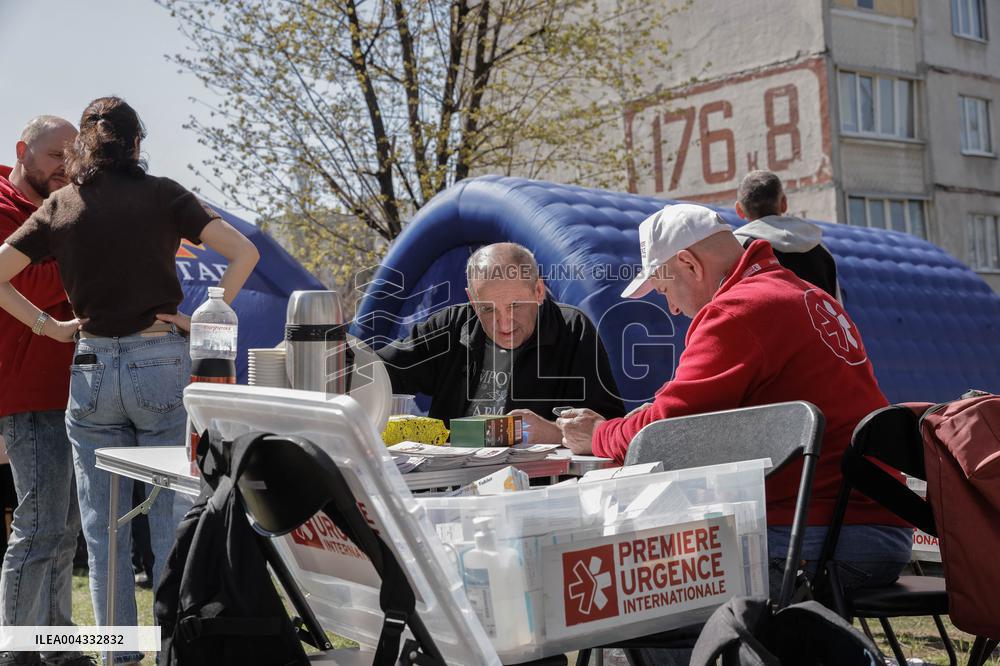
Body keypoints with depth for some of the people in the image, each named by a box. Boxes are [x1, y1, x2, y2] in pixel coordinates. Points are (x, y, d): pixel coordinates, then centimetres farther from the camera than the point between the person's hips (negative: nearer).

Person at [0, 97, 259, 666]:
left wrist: (49, 325, 6)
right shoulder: (162, 195, 0)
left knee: (104, 528, 10)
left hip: (92, 368, 2)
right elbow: (244, 252, -8)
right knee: (173, 521, 4)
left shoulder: (60, 206, 6)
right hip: (162, 363, -2)